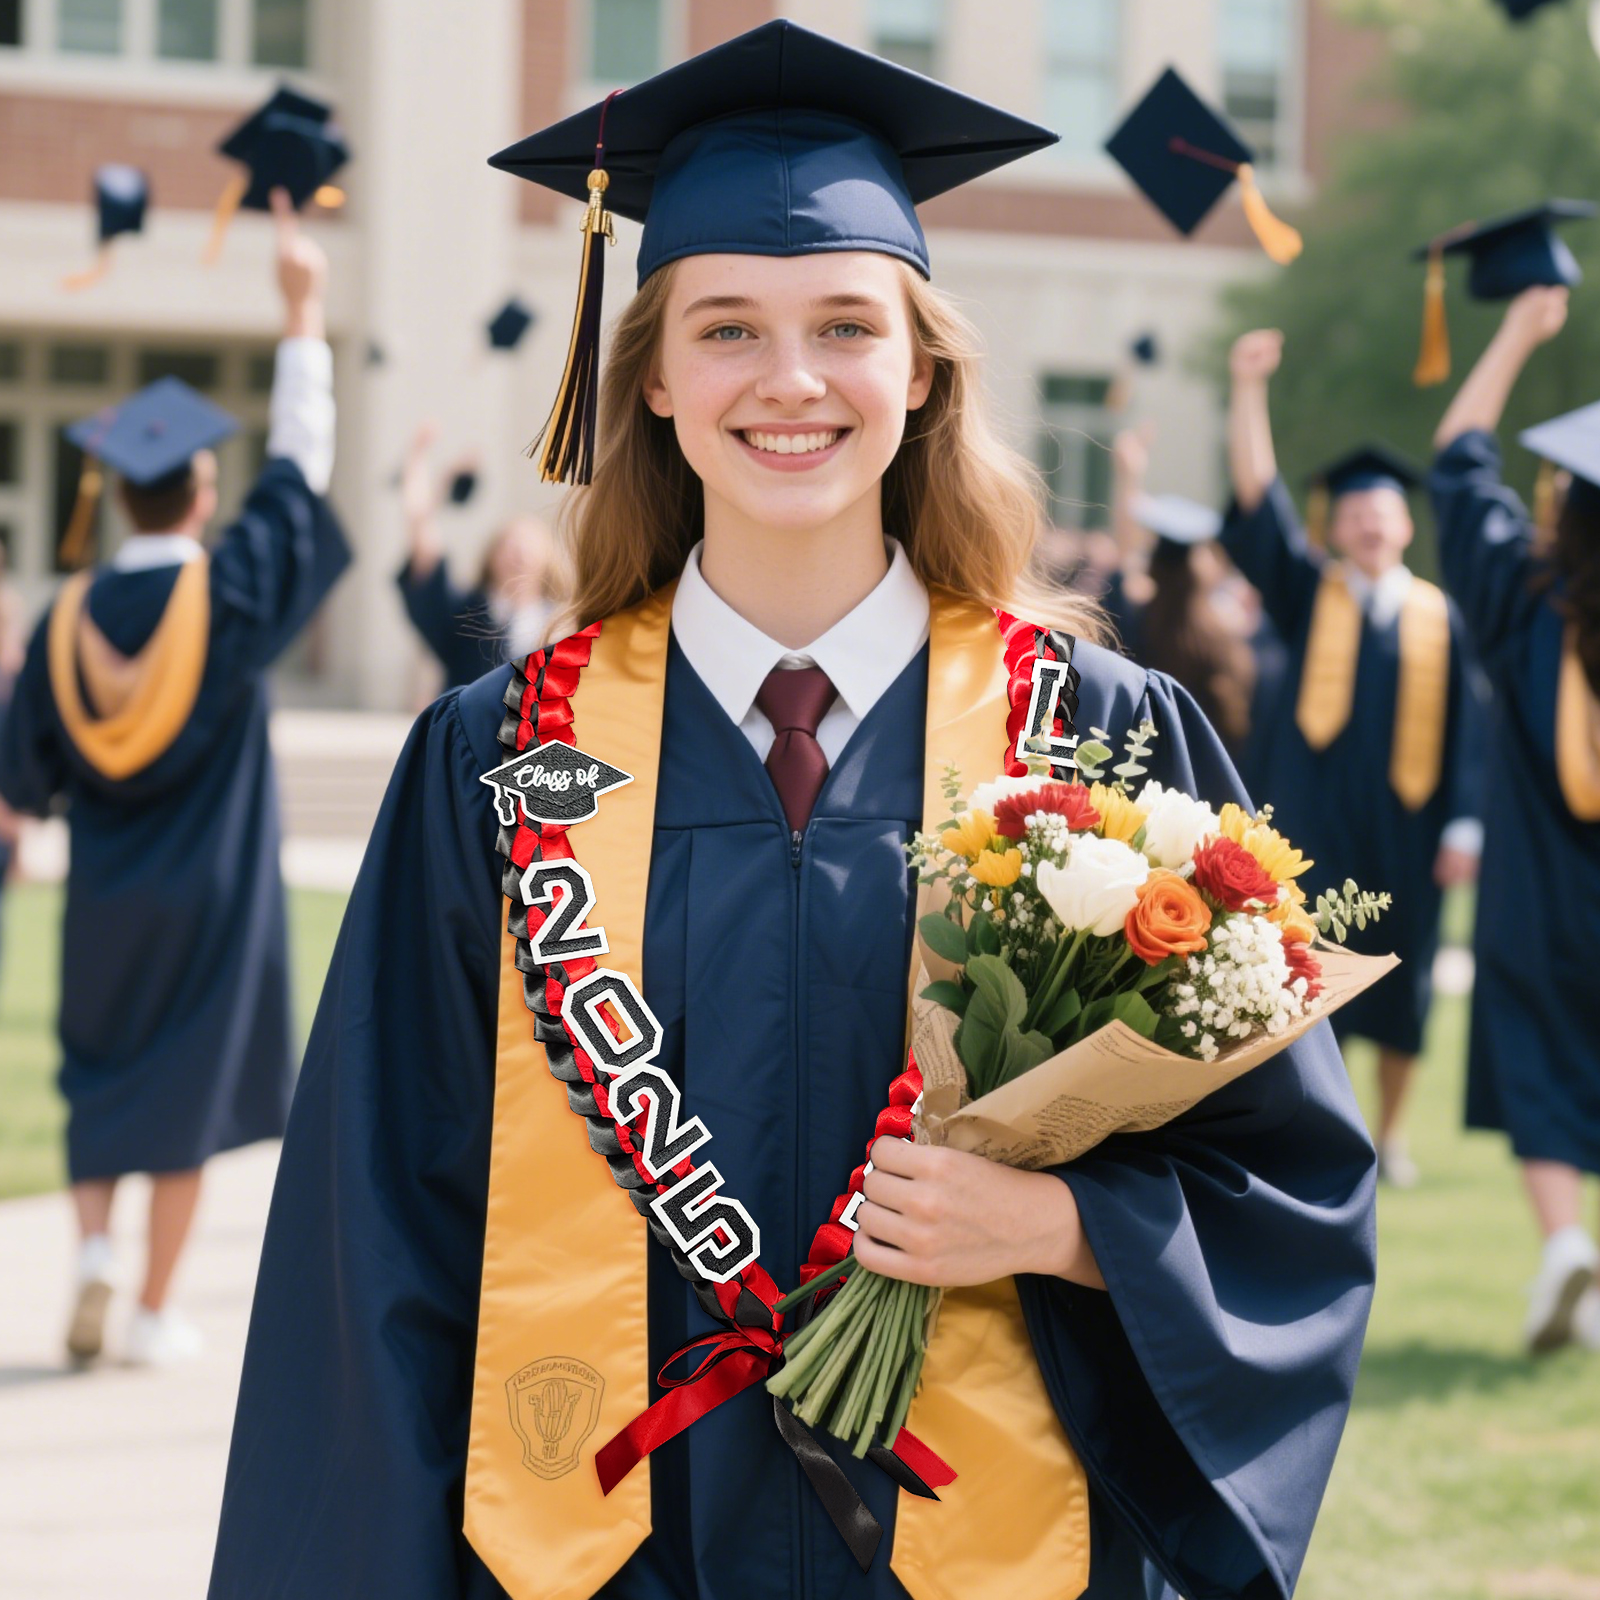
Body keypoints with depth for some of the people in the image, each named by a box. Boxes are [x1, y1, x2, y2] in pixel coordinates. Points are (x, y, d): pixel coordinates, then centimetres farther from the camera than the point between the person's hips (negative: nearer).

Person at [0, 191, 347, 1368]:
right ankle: (155, 1313, 9)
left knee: (101, 1079, 18)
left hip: (105, 897, 2)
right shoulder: (225, 591, -13)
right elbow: (301, 467, -8)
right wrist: (303, 314, -4)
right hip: (211, 896, -2)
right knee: (186, 1092, 6)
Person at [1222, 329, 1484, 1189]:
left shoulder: (1438, 618, 6)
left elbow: (1464, 727, 6)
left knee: (1400, 984, 8)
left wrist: (1462, 825, -3)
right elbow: (1258, 498, -5)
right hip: (1317, 819, -1)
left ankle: (1390, 1130, 23)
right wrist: (1248, 388, -13)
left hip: (1404, 828, 2)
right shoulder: (1310, 594, 4)